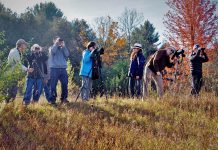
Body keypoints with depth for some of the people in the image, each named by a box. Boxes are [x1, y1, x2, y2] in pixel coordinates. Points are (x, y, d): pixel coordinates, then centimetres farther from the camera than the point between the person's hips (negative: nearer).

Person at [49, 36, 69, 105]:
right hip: (54, 68, -3)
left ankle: (64, 98, 8)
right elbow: (52, 51, -12)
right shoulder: (52, 48, 12)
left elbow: (67, 55, 2)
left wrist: (63, 46, -1)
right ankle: (53, 99, -1)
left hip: (63, 68, 3)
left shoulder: (62, 48, 19)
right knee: (53, 84, -5)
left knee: (65, 84, -2)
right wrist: (56, 44, -6)